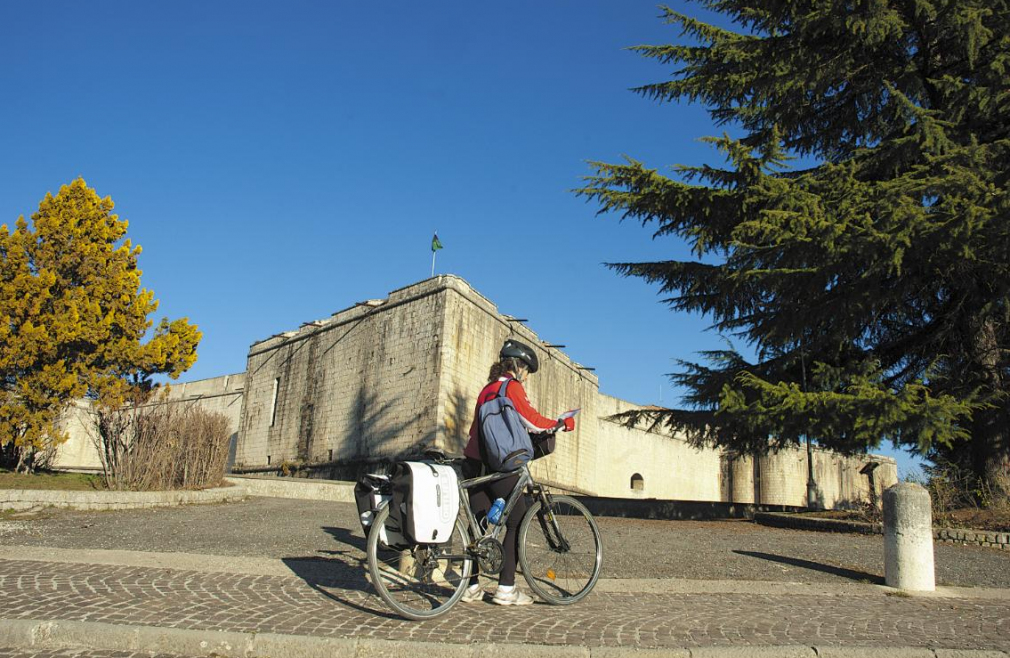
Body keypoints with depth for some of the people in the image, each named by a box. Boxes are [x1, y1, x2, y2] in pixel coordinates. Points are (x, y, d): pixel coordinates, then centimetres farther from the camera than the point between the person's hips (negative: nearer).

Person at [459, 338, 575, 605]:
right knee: (517, 523, 2)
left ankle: (471, 586, 13)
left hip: (474, 463, 8)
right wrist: (561, 423, 6)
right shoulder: (512, 387, -6)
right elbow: (532, 421, -9)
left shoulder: (488, 388, 19)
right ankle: (506, 588, 1)